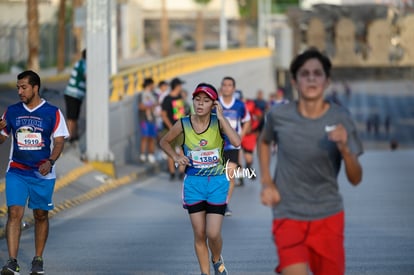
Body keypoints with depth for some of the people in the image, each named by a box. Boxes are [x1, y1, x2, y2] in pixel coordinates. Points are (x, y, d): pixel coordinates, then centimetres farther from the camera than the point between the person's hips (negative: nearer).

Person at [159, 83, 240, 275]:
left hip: (217, 183, -2)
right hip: (193, 183, 2)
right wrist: (176, 157, -5)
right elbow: (164, 142, 13)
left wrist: (221, 117, -24)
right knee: (199, 234, 4)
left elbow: (236, 142, -28)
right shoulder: (183, 125, -5)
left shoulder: (218, 122, -10)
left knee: (213, 233, -6)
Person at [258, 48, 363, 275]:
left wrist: (344, 148, -27)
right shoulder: (278, 116, -7)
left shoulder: (340, 118, -8)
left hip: (328, 216, 2)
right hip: (288, 216, -2)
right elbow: (264, 142, 17)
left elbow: (356, 179, -8)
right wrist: (267, 183, 4)